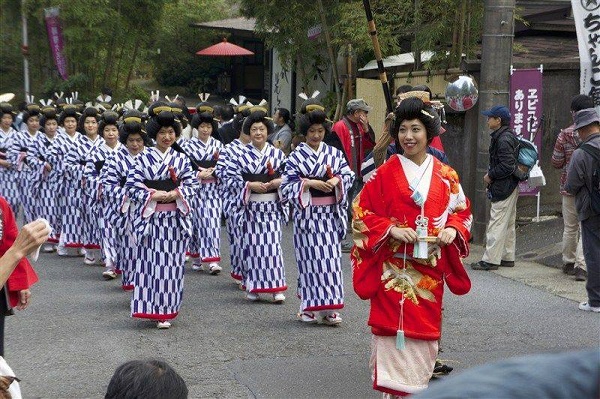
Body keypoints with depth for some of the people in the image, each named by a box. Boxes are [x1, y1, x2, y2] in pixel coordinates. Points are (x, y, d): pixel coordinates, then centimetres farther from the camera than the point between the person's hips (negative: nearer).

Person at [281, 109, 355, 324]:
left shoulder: (334, 153, 9)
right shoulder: (296, 157, 0)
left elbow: (348, 174, 8)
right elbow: (288, 185, -5)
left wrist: (336, 180, -11)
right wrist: (310, 182, -17)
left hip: (331, 213, 3)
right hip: (308, 214, -2)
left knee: (331, 258, 0)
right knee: (310, 258, -2)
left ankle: (329, 308, 4)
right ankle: (309, 307, 7)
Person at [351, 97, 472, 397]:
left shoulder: (446, 176, 6)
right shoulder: (385, 173, -2)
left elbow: (462, 211, 14)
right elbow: (362, 212, -1)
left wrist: (453, 229, -7)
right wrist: (391, 229, -15)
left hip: (430, 269, 3)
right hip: (393, 269, -3)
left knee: (425, 331, 7)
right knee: (394, 330, -5)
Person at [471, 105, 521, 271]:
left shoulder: (503, 139, -19)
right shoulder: (509, 136, 14)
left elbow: (507, 166, -25)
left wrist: (490, 175, -13)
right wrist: (491, 174, 12)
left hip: (503, 188, -11)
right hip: (511, 186, 11)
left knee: (497, 224, -8)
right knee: (508, 224, 15)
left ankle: (490, 260, -6)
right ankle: (507, 257, 23)